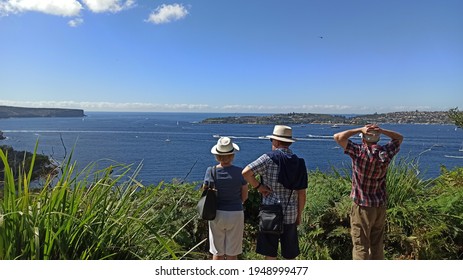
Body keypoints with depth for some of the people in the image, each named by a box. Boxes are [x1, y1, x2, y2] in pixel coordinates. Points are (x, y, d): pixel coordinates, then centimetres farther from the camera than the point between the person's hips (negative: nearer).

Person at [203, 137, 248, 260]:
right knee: (232, 253, 12)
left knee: (217, 253, 15)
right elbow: (244, 197, -1)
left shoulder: (211, 171, -9)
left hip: (217, 214, 1)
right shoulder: (240, 172, -11)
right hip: (235, 214, -1)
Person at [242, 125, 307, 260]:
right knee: (290, 254, 15)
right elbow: (302, 193, 3)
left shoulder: (269, 158, -11)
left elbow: (245, 173, -20)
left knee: (270, 254, 9)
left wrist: (258, 186, -7)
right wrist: (299, 214, 13)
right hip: (291, 214, 4)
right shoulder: (299, 162, 2)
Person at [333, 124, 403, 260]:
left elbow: (337, 137, -19)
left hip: (362, 206, -5)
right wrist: (381, 130, -3)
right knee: (378, 246, 18)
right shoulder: (386, 152, -5)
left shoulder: (359, 151, -18)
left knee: (361, 246, 3)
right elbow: (400, 138, 14)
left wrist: (360, 130, -13)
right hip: (380, 207, 5)